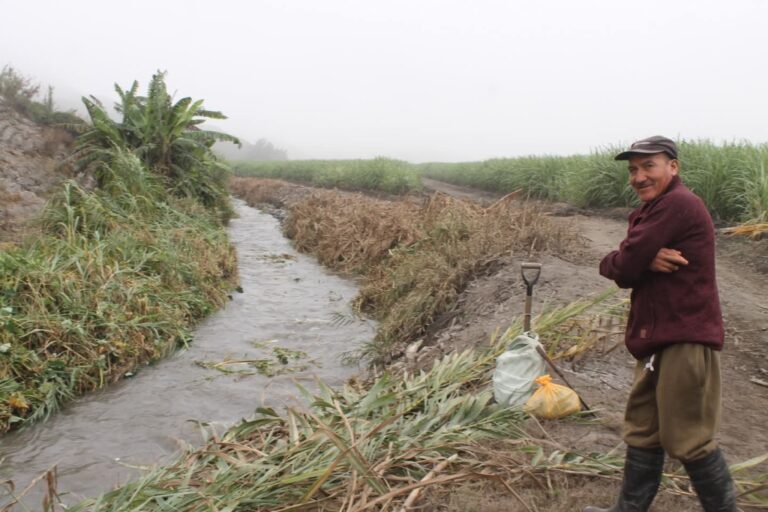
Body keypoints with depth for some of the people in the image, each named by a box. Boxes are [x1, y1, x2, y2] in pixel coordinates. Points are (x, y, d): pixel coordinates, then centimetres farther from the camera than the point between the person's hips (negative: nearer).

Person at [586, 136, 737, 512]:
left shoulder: (677, 204, -17)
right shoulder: (653, 209, 15)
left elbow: (623, 269, -21)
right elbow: (626, 269, 2)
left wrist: (612, 262, -1)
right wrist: (646, 260, -17)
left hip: (685, 339, -10)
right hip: (658, 338, 10)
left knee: (687, 439, 1)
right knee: (643, 431, 17)